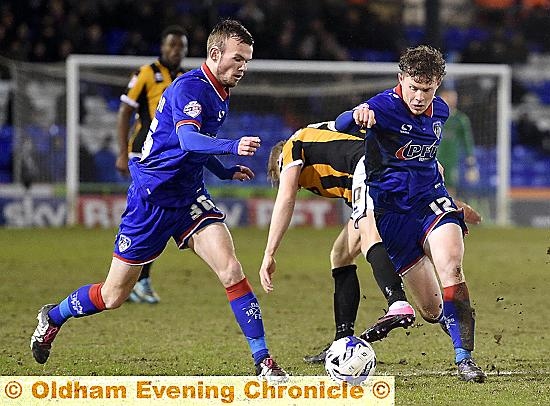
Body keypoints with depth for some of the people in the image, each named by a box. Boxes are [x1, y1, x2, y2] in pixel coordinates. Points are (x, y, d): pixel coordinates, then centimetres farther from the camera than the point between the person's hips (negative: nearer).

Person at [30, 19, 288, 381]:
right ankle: (53, 317, 34)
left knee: (231, 270, -15)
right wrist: (232, 146, -54)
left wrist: (226, 172, 20)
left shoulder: (220, 93, 8)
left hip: (188, 195, 7)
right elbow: (189, 138, -39)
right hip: (151, 197, -7)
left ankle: (263, 359, -12)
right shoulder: (189, 88, -20)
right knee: (114, 295, 6)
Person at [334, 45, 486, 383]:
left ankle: (464, 357, -27)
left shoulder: (440, 111, 5)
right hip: (391, 211, -3)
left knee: (451, 269, -28)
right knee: (432, 309, -1)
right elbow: (341, 125, -36)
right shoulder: (385, 106, -14)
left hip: (431, 201, 3)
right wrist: (357, 115, -55)